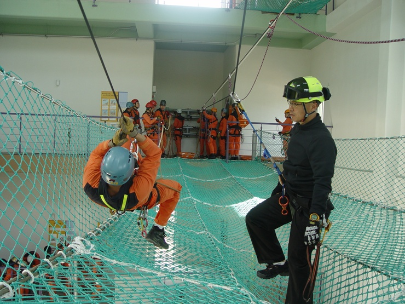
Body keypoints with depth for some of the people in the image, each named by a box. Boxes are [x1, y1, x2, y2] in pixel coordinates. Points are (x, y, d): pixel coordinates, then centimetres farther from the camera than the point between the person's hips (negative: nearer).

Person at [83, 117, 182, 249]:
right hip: (146, 202, -4)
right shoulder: (140, 190, -51)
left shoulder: (90, 186, -43)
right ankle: (157, 229, 25)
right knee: (175, 187, 24)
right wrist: (134, 133, -50)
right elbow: (154, 153, -43)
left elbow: (97, 153, -28)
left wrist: (113, 142, -46)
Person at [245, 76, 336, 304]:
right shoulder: (297, 129, 4)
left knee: (298, 259, 3)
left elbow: (323, 182, -29)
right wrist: (279, 188, 23)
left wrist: (314, 219, -34)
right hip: (288, 195, 9)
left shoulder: (321, 138, -24)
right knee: (255, 218, 6)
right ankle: (279, 263, 22)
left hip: (307, 205, -8)